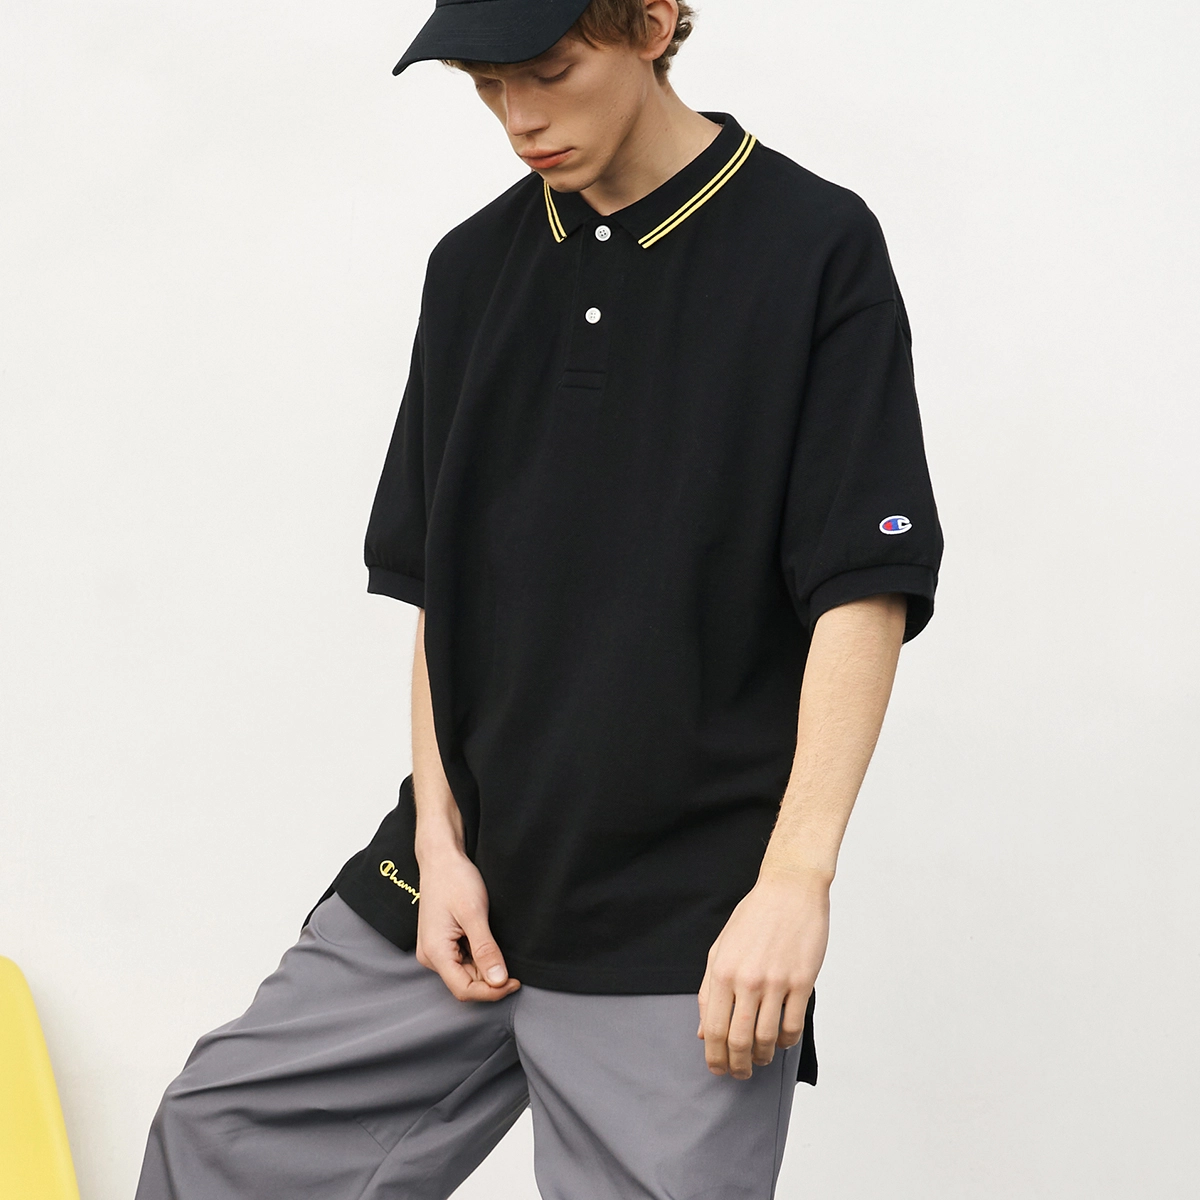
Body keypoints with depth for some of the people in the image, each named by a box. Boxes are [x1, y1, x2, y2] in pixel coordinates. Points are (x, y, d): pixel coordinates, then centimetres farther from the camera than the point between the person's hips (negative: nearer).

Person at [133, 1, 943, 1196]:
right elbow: (436, 586, 12)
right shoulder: (476, 267, 8)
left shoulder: (815, 248, -7)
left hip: (682, 925, -5)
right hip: (462, 886, 5)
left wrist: (793, 882, -18)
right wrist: (439, 840, 2)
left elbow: (864, 592, -11)